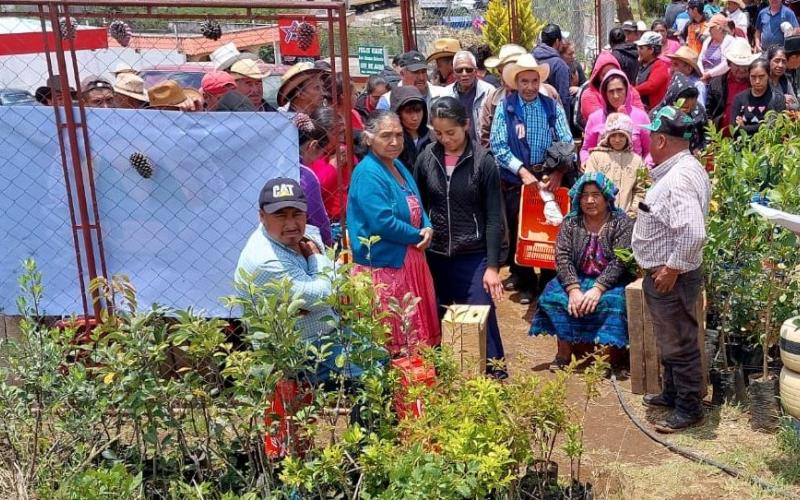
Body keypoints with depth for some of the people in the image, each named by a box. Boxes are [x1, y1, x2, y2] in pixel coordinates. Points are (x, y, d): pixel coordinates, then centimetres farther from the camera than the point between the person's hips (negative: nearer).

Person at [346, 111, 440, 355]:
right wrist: (419, 236, -10)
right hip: (383, 266, -9)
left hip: (410, 263, 9)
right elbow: (383, 223, -24)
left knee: (416, 333, 17)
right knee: (391, 344, 0)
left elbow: (417, 209, 18)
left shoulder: (398, 167, 12)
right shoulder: (368, 174, -16)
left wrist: (428, 228, -4)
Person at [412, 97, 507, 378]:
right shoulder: (426, 159, 0)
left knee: (481, 319, -1)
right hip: (435, 257, 3)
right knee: (438, 322, 11)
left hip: (474, 257, -3)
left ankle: (495, 374, 13)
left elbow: (494, 218, -7)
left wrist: (493, 266, -11)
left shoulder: (483, 162, -7)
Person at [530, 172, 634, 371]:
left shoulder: (622, 223, -4)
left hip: (610, 281, -2)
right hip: (577, 279, 3)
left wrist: (597, 289, -26)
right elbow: (563, 258, -6)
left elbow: (619, 262, -13)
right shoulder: (570, 223, 5)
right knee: (552, 297, -24)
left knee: (612, 302, -33)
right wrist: (573, 289, -22)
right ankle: (564, 355, -14)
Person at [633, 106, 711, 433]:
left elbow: (694, 233, -37)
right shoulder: (685, 168, 7)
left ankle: (689, 408, 20)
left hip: (670, 278, -11)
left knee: (679, 345, 5)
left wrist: (672, 268, -26)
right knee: (670, 341, 24)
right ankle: (672, 393, 41)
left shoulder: (678, 179, -27)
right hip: (666, 273, 11)